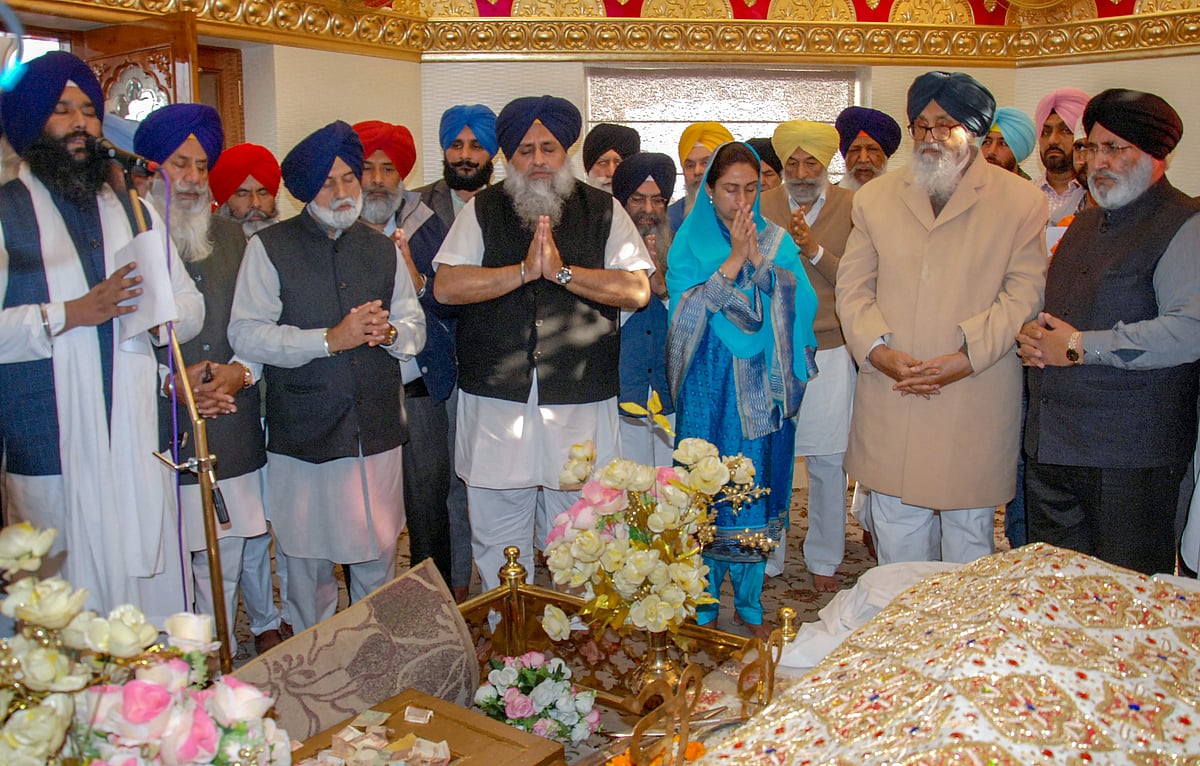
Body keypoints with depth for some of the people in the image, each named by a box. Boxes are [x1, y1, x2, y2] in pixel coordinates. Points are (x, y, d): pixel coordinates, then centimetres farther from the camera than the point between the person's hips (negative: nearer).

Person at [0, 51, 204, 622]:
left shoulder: (135, 211, 18)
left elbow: (191, 307, 11)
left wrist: (151, 311, -9)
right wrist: (68, 314, -16)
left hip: (138, 438, 4)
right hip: (52, 444, -3)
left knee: (150, 571, 4)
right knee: (70, 591, -3)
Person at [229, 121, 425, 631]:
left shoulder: (382, 249, 14)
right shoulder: (269, 248, 0)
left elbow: (415, 327, 15)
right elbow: (245, 335, -10)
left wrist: (390, 333, -9)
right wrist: (330, 339, -18)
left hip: (377, 431, 3)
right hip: (303, 434, -3)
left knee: (379, 557, 10)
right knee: (307, 561, 8)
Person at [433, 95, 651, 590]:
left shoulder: (603, 211, 7)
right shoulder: (483, 210, 9)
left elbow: (637, 289, -4)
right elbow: (446, 287, -4)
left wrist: (562, 271, -14)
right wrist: (524, 271, -13)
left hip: (580, 404, -1)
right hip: (496, 400, 1)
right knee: (496, 536, 9)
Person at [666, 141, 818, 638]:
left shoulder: (777, 241, 7)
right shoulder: (689, 243, 1)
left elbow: (801, 304, -4)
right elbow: (685, 311, -13)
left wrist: (760, 260, -14)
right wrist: (734, 259, -16)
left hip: (764, 386, 2)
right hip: (708, 387, -2)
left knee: (757, 492, 7)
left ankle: (749, 602, 23)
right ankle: (704, 607, 18)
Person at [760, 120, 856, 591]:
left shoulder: (851, 207, 0)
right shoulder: (761, 207, 4)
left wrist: (814, 249, -18)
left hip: (829, 352, -1)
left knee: (828, 461, 5)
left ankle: (824, 560, 22)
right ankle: (767, 557, 23)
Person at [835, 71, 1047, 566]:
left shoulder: (1020, 201, 3)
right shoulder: (875, 198, 11)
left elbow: (1024, 293, -3)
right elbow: (853, 287, 7)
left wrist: (968, 357, -15)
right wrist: (877, 350, -9)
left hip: (976, 402, -2)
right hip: (889, 398, 2)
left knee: (969, 533, 8)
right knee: (896, 534, 11)